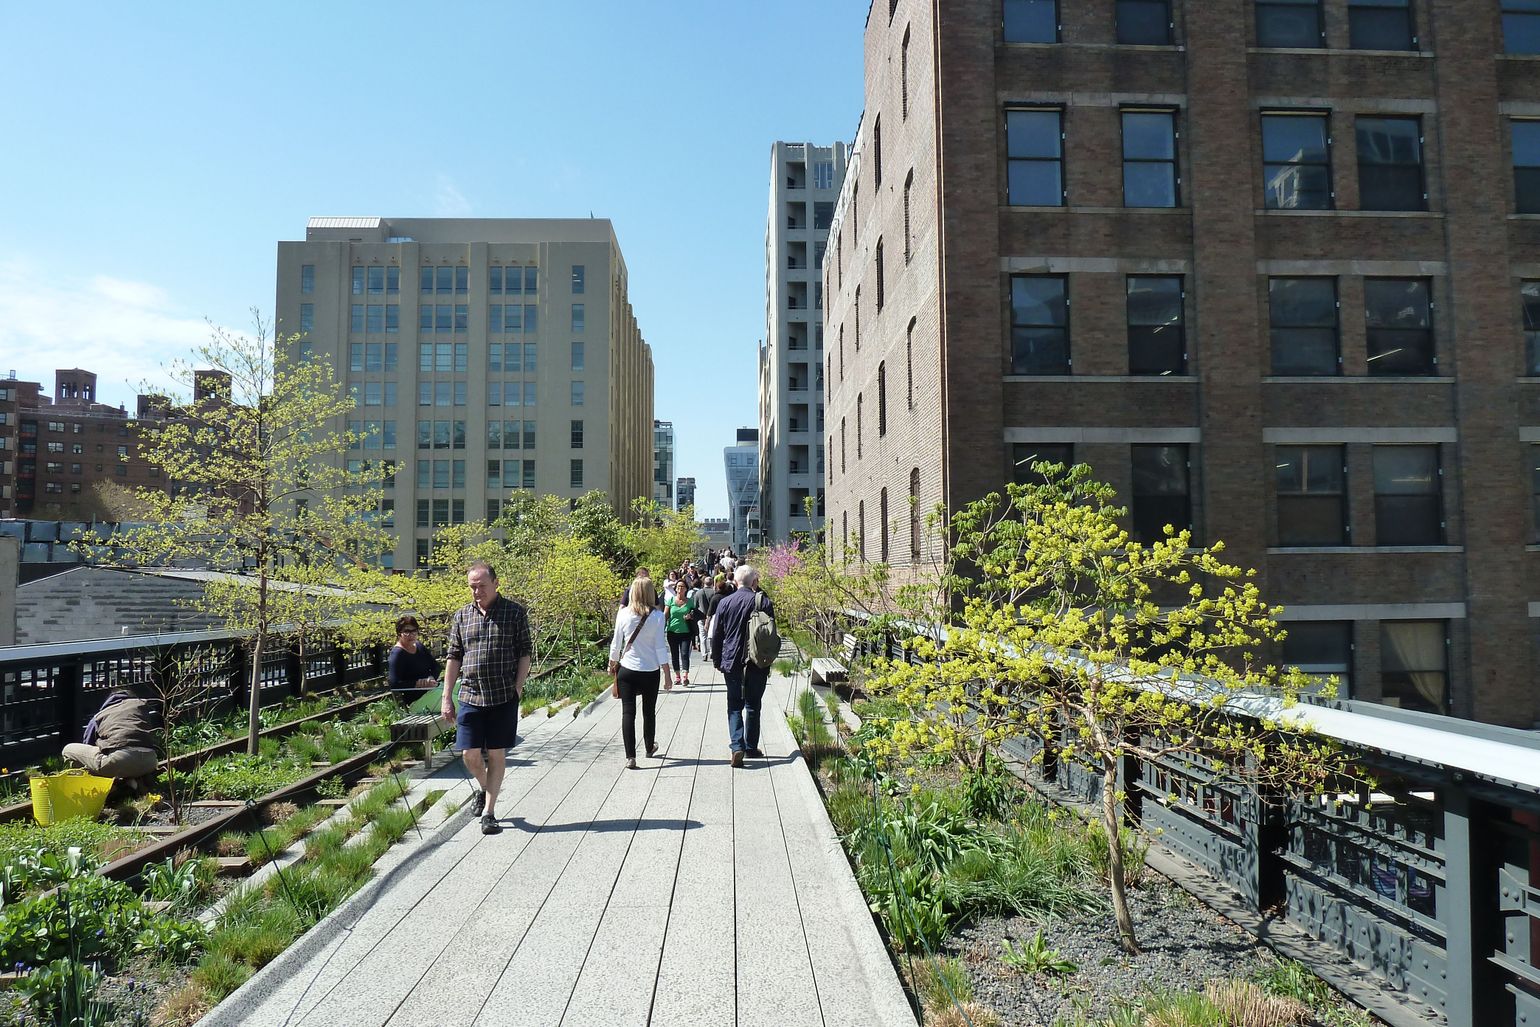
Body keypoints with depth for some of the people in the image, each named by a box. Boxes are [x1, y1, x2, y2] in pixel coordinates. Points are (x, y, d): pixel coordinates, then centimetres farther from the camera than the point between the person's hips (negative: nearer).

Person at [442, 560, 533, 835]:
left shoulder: (515, 612, -1)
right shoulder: (462, 615, 8)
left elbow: (525, 652, 1)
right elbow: (453, 657, 9)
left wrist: (518, 688, -8)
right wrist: (447, 698, 5)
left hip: (504, 697, -2)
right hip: (470, 696, 3)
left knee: (496, 754, 3)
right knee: (470, 754, 3)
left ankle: (489, 811, 13)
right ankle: (484, 789, 33)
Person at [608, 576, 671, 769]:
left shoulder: (623, 614, -5)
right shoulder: (657, 616, -9)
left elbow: (616, 643, 3)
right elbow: (660, 646, -8)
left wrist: (612, 664, 18)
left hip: (627, 669, 0)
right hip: (650, 671, 0)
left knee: (628, 712, 2)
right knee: (649, 711, 17)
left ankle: (630, 757, -3)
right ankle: (650, 749, 35)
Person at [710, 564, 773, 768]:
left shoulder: (724, 603, -2)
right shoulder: (764, 602, -6)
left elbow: (716, 635, 3)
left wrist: (717, 661, 15)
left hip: (732, 662, 0)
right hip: (757, 664, 0)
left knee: (734, 706, 7)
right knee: (753, 705, 13)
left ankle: (737, 746, -9)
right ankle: (751, 747, 19)